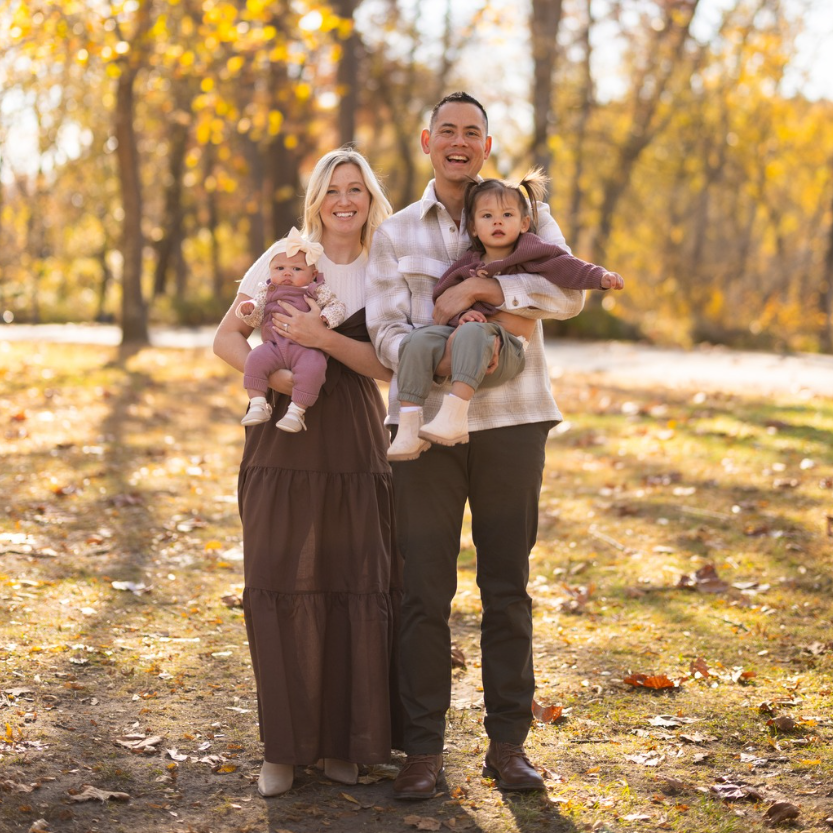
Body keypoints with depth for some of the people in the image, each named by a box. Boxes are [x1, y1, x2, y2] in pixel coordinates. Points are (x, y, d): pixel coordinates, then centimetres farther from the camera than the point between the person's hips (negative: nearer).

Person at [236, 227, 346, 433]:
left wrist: (324, 318, -12)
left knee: (312, 367, -32)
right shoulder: (265, 290, 19)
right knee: (255, 359, -25)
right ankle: (257, 404, -20)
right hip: (274, 345, 2)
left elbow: (336, 306, 9)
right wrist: (248, 309, -9)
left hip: (306, 348, -2)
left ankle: (296, 410, -24)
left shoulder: (317, 291, 13)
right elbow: (256, 318, 14)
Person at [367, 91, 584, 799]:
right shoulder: (396, 233, 10)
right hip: (425, 421, 1)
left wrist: (479, 287, -18)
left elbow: (570, 293, -8)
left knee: (507, 586, 5)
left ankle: (509, 744, 14)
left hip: (510, 421, 0)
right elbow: (386, 333, 0)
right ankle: (423, 749, 7)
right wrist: (440, 360, -20)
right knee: (425, 589, 0)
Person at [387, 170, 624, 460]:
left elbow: (564, 266, -2)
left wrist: (600, 276, -18)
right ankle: (409, 426, -23)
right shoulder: (469, 265, 20)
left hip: (506, 349, -5)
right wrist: (462, 313, -6)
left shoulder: (529, 255, 10)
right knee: (417, 341, -20)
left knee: (473, 333, -37)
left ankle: (455, 414, -47)